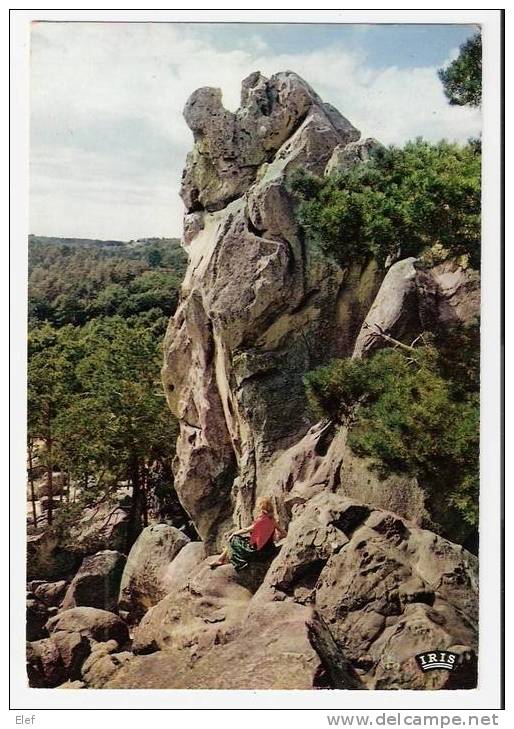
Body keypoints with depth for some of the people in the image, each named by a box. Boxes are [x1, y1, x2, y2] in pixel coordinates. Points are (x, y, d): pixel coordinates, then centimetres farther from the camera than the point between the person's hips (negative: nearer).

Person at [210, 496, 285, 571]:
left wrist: (234, 533, 3)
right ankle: (220, 559, 28)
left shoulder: (261, 521, -22)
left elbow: (245, 530, -12)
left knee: (233, 540, 9)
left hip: (257, 550, -8)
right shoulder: (272, 520, -2)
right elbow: (283, 534, 4)